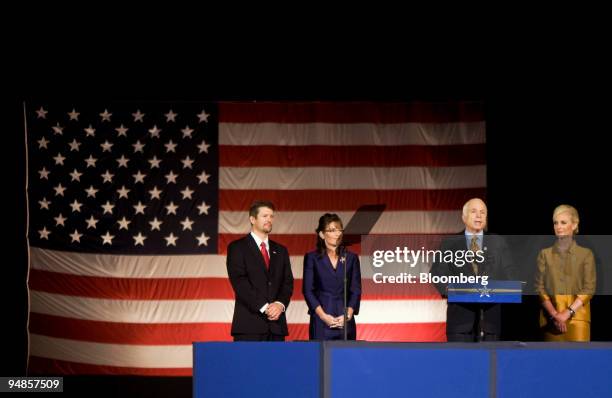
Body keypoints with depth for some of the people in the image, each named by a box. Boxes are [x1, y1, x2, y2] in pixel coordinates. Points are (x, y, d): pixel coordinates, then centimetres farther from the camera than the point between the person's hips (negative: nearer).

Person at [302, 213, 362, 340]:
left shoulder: (351, 258, 10)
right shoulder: (312, 258, 5)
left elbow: (356, 290, 7)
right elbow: (308, 290, 0)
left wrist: (348, 315, -8)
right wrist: (323, 315, -10)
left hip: (346, 322, 2)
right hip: (320, 322, -1)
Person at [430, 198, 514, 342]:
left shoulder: (498, 242, 13)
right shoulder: (449, 243, 9)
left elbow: (508, 273, 9)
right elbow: (438, 272, 3)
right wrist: (449, 290, -15)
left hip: (490, 312, 2)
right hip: (460, 312, -1)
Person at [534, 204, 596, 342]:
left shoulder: (586, 254, 6)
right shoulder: (545, 254, 10)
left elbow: (589, 288, -1)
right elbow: (539, 287, 3)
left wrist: (568, 312, -13)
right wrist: (554, 314, -11)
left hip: (577, 315, -1)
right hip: (550, 316, 1)